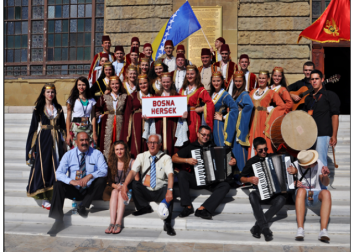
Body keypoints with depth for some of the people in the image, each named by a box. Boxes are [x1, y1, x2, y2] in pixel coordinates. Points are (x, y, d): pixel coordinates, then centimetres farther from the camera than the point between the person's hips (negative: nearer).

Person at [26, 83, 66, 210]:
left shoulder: (58, 108, 11)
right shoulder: (39, 108, 2)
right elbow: (34, 127, 1)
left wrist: (64, 141, 8)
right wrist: (32, 146, -4)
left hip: (56, 139, 3)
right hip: (44, 139, -3)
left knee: (57, 166, 4)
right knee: (44, 166, -5)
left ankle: (54, 194, 15)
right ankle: (44, 197, 0)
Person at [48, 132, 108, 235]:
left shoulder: (96, 154, -3)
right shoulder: (69, 155, 0)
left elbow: (104, 170, -14)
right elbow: (59, 173, -10)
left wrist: (90, 176, -34)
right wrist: (71, 181, -29)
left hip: (90, 191, -1)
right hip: (74, 190, 1)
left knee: (101, 180, -28)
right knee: (58, 184, -24)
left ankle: (82, 207, -17)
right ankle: (58, 221, -23)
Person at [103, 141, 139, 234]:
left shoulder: (132, 162, -2)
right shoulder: (111, 162, 8)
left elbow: (136, 180, -6)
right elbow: (109, 181, 7)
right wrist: (115, 186, -15)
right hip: (115, 188, 2)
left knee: (122, 192, -32)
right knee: (114, 192, -30)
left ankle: (118, 223, -41)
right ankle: (112, 222, -41)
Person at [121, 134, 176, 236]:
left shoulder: (166, 158, -5)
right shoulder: (141, 156, 1)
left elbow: (170, 174, -21)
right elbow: (133, 171, -13)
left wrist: (169, 190, -41)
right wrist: (125, 185, -33)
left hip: (160, 192, -1)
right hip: (145, 191, 2)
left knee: (169, 190, -33)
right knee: (134, 184, -26)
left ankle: (167, 223, -23)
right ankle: (144, 208, -6)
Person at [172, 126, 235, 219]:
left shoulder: (213, 147, 12)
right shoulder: (191, 147, 6)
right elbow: (174, 158, 0)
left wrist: (231, 162, -5)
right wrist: (186, 160, -17)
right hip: (195, 179, -1)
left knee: (226, 185, -25)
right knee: (181, 174, -29)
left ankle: (202, 209, -31)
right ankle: (188, 206, -25)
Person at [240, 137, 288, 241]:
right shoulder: (251, 162, 6)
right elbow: (242, 178, 10)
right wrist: (249, 179, -10)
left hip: (275, 193, 1)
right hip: (260, 193, -1)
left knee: (282, 198, -33)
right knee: (252, 195, -35)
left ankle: (257, 226, -29)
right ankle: (265, 228, -35)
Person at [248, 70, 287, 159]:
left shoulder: (271, 92, 3)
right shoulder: (253, 92, 16)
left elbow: (282, 106, -4)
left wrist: (268, 109, -6)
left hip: (265, 121, -4)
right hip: (254, 122, 4)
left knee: (265, 144, -8)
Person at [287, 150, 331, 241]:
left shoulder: (318, 163, -4)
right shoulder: (295, 165, -11)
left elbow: (325, 183, 0)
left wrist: (325, 176, -22)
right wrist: (294, 183, -27)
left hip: (315, 195, 2)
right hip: (299, 195, -2)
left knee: (326, 193, -33)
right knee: (301, 190, -39)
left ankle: (323, 231, -41)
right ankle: (300, 230, -44)